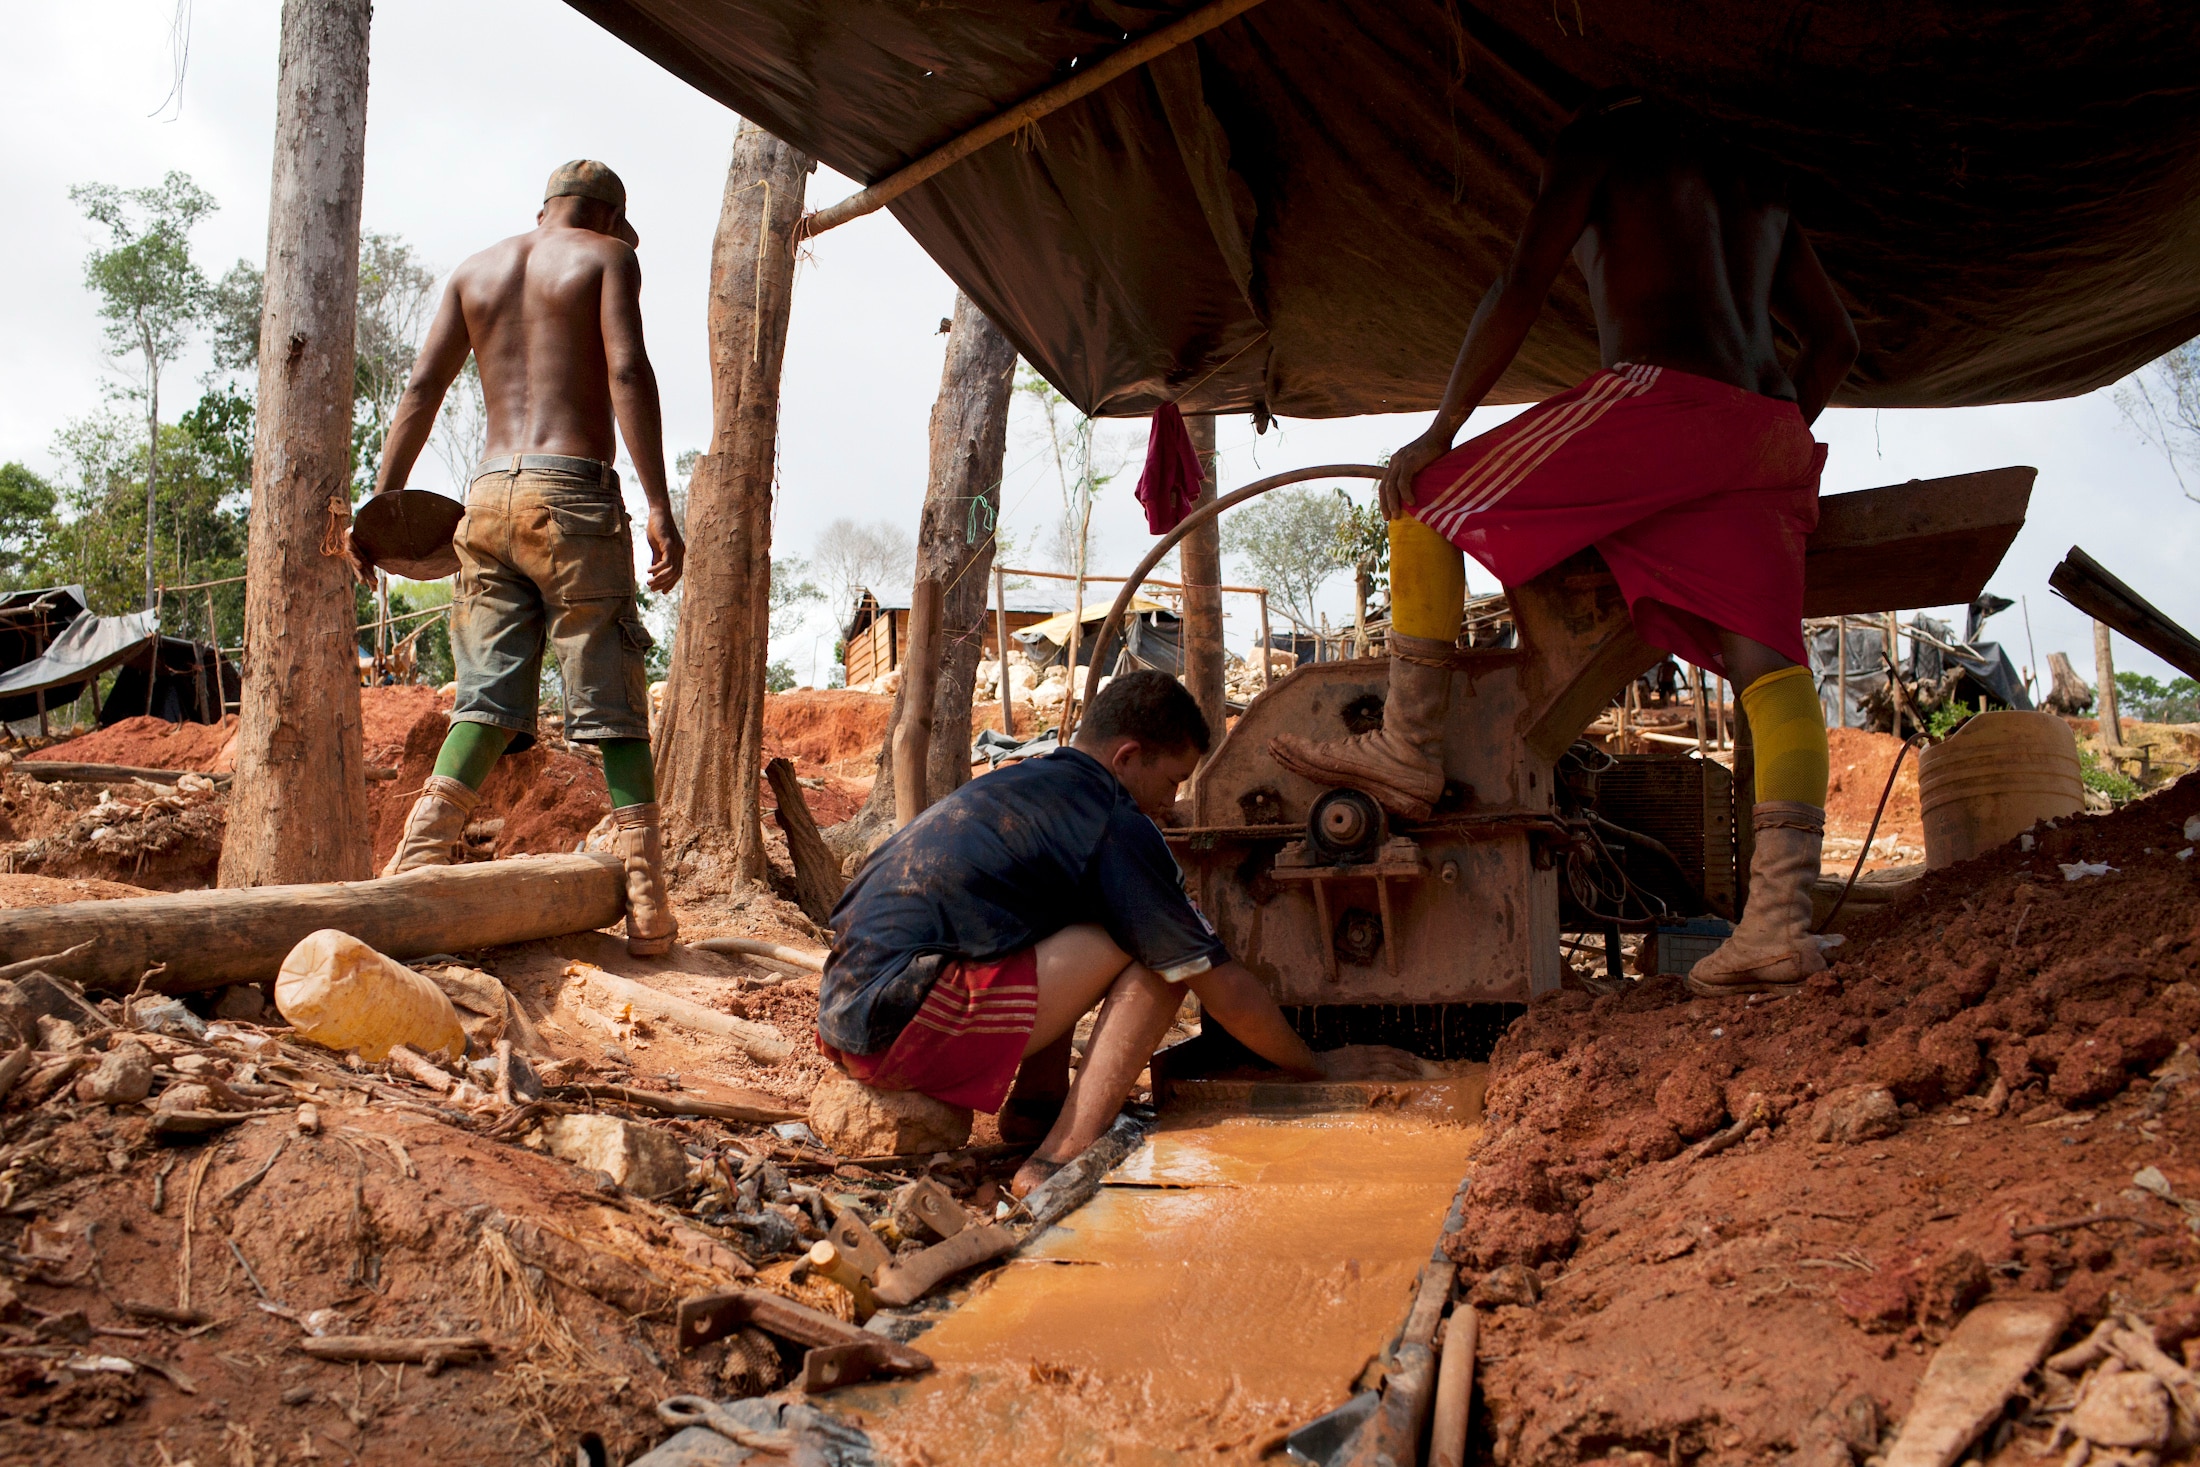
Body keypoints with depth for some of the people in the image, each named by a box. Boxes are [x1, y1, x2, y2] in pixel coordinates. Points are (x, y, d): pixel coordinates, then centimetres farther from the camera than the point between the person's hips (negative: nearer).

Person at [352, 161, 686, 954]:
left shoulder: (474, 272, 21)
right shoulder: (606, 258, 7)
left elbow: (421, 390, 12)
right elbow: (627, 373, -8)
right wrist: (659, 508, -15)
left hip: (489, 495, 5)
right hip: (573, 493, -4)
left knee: (488, 698, 7)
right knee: (613, 704, -1)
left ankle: (413, 869, -7)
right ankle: (646, 905, -2)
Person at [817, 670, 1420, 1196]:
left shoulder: (1019, 783, 19)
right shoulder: (1114, 822, -7)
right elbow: (1223, 987, -2)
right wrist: (1319, 1067, 14)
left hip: (843, 1012, 9)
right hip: (900, 1027, -9)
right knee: (1158, 955, -7)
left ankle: (1035, 1108, 14)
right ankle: (1061, 1162, -12)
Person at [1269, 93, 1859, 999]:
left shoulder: (1598, 140, 14)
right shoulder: (1758, 189, 34)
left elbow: (1521, 289, 0)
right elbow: (1834, 338, 33)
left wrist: (1440, 432, 1)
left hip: (1660, 397, -7)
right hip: (1770, 432, 7)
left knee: (1430, 500, 4)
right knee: (1771, 662, -4)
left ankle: (1409, 746, 2)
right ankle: (1781, 916, -16)